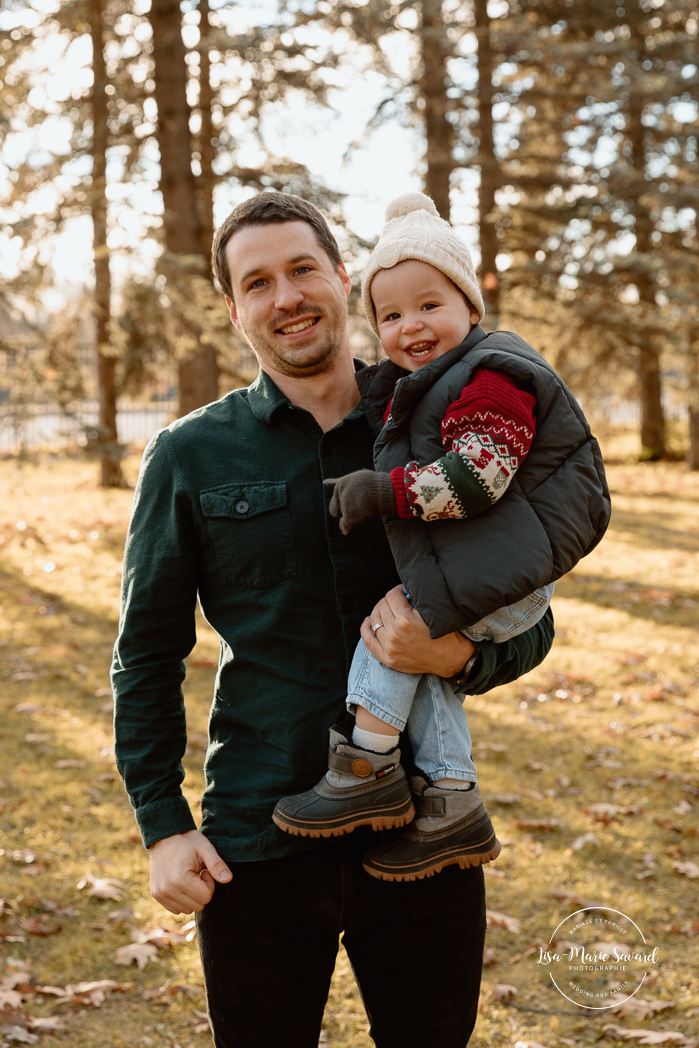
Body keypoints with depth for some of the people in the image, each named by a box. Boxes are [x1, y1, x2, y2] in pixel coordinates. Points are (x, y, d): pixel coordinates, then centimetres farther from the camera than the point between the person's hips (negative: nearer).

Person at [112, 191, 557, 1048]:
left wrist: (460, 655, -15)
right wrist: (162, 826, -4)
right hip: (258, 842, -1)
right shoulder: (189, 456, 1)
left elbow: (530, 622, 8)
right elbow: (147, 655, 5)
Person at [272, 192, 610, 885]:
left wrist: (384, 491, -24)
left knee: (394, 625, -15)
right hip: (471, 575, 10)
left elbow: (476, 479, -26)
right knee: (419, 659, 5)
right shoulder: (414, 386, 17)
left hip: (502, 581, -10)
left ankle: (369, 770, -6)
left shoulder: (490, 380, -16)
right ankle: (452, 809, 8)